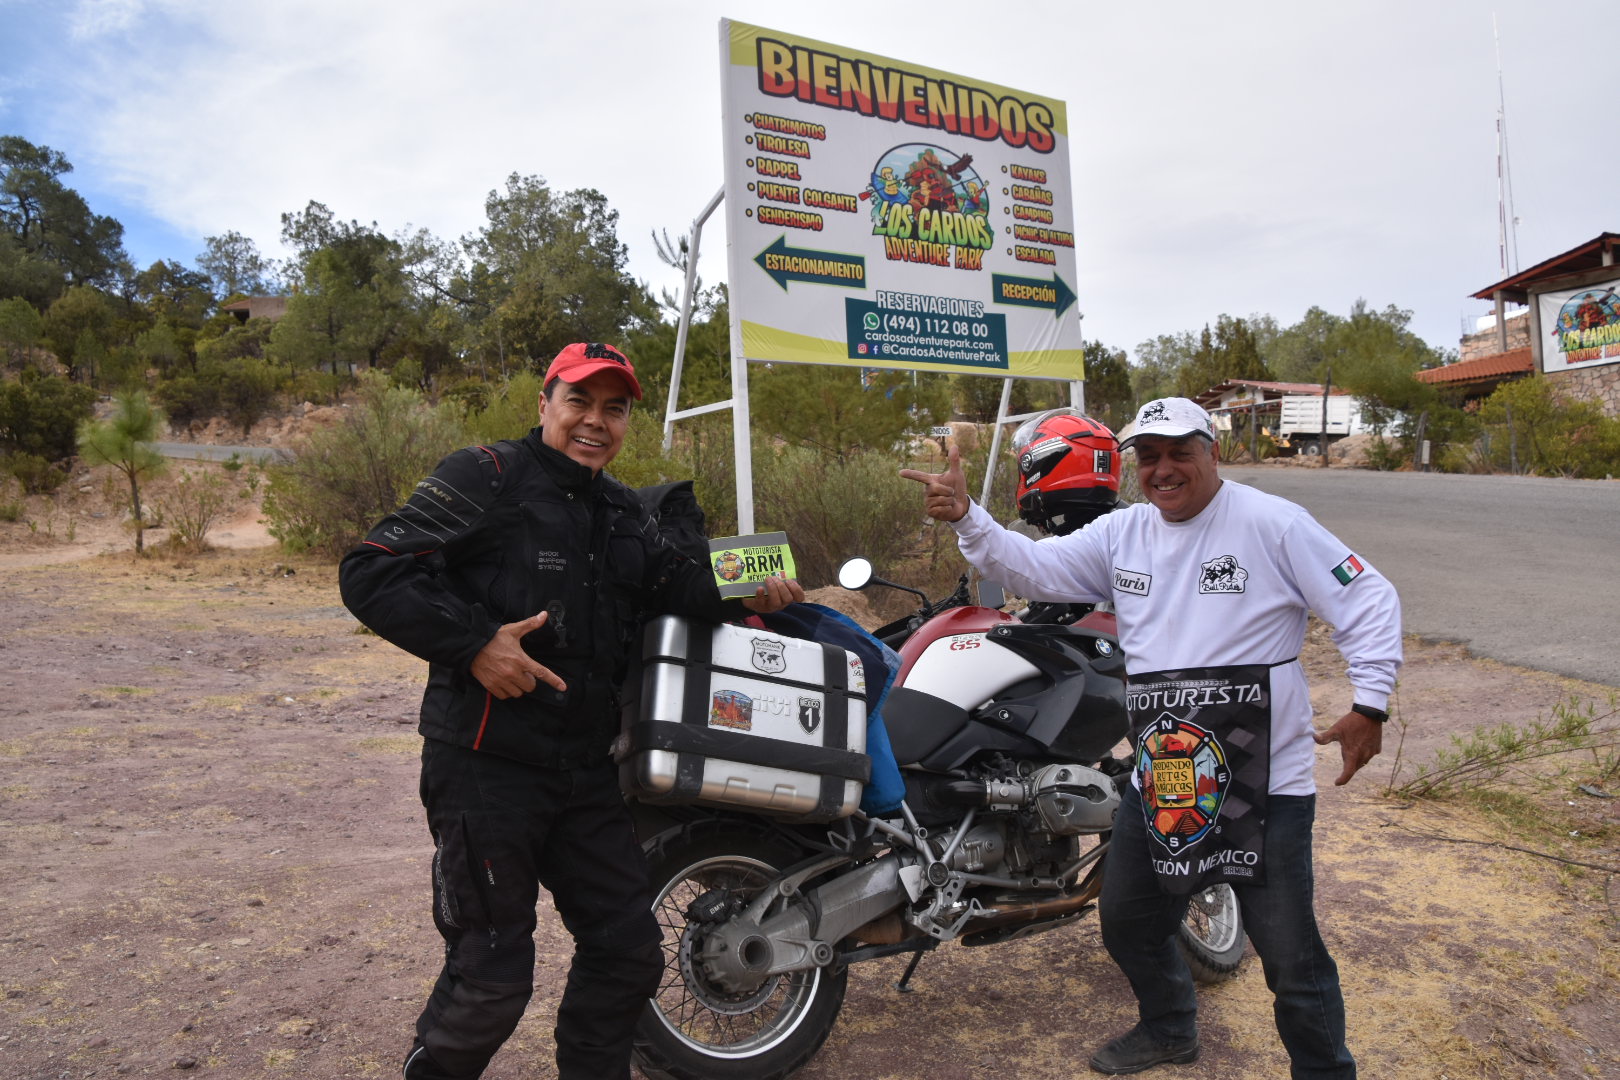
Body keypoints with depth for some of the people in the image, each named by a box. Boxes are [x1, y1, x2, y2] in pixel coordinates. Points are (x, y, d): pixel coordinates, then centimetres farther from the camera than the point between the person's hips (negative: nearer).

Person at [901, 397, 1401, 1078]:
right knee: (1127, 922, 21)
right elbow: (1032, 568, 2)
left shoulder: (1273, 524, -8)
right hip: (1157, 778, 6)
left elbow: (1368, 599, -5)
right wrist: (965, 516, -12)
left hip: (1265, 783, -5)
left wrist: (1369, 705, -14)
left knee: (1289, 953, 4)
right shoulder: (1121, 534, 7)